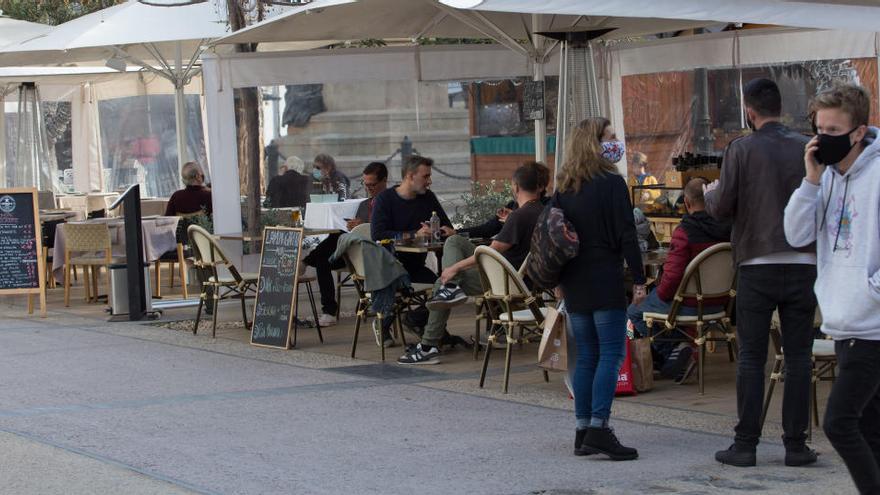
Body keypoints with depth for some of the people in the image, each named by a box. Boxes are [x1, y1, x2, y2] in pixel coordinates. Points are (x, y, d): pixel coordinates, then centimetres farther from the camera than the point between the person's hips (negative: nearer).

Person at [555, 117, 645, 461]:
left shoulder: (564, 188, 10)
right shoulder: (611, 183, -8)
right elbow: (626, 235, -11)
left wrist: (560, 281, 18)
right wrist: (639, 280, -8)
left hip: (574, 282, 6)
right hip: (605, 281, -6)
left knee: (586, 356, 10)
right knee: (611, 353, -6)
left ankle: (583, 432, 9)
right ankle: (598, 428, -15)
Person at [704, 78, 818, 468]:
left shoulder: (741, 149, -5)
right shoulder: (806, 148, 2)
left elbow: (722, 208, -5)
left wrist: (709, 193, 17)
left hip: (756, 265, -2)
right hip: (802, 264, 2)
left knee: (751, 357, 4)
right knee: (798, 356, 6)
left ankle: (745, 444, 3)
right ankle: (795, 444, 6)